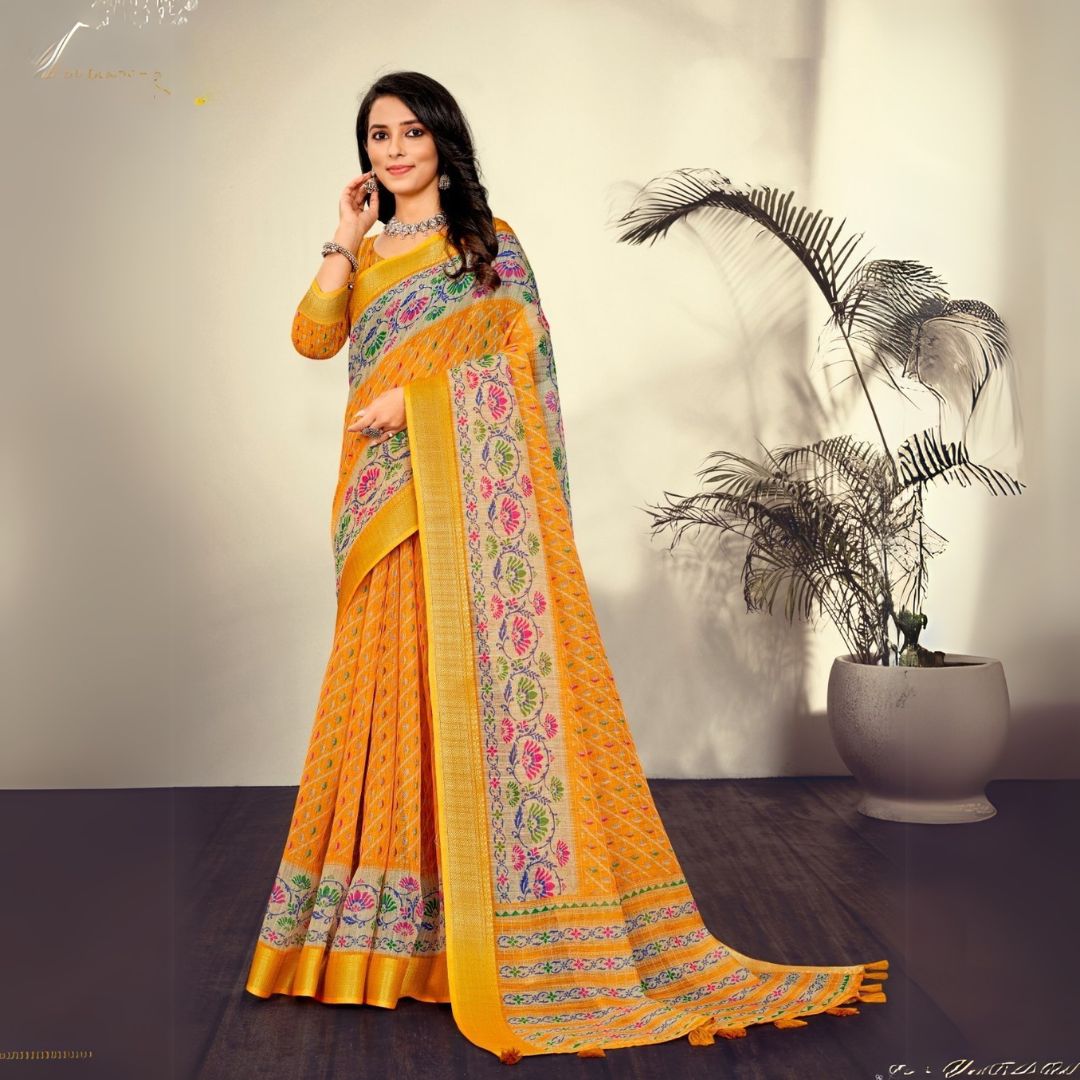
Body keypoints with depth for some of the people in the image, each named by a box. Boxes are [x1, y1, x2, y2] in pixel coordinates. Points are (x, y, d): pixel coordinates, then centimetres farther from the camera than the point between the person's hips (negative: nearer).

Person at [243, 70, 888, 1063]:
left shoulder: (485, 239, 5)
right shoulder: (365, 255, 20)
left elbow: (514, 354, -8)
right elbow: (313, 338, 5)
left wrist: (411, 399, -12)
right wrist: (346, 239, 3)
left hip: (465, 493, -5)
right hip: (382, 498, 5)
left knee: (472, 676, -8)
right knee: (387, 683, 4)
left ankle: (502, 930, -2)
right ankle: (383, 922, 12)